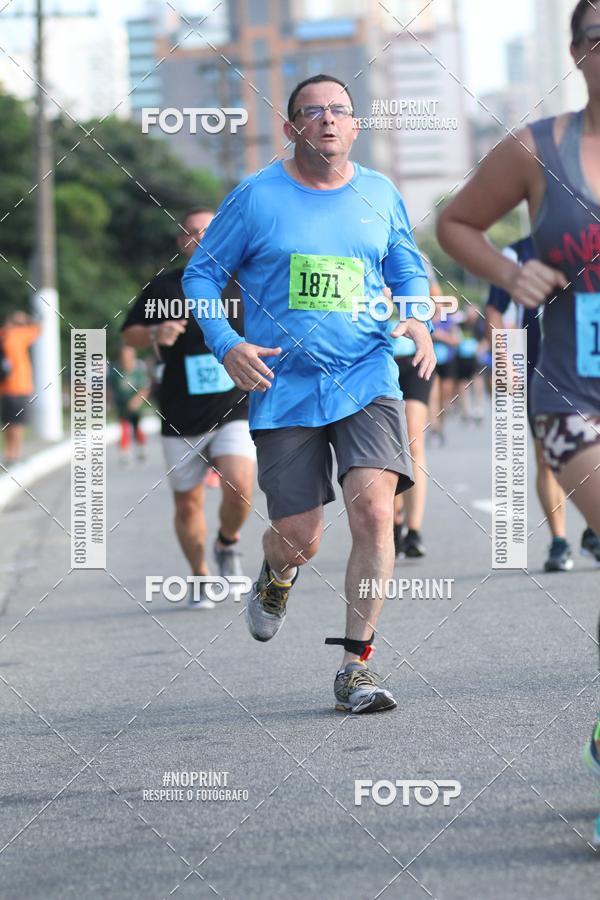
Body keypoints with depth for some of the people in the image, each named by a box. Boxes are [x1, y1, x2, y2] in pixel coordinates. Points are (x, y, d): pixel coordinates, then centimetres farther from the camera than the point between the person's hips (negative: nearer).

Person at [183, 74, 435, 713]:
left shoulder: (380, 195, 8)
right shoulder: (256, 197, 0)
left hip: (367, 379, 1)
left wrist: (416, 320, 2)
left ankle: (355, 665, -10)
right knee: (299, 539, -1)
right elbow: (200, 273, 7)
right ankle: (276, 576, 41)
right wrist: (225, 344, -8)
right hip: (284, 389, -1)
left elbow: (409, 269, 23)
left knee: (373, 506, -20)